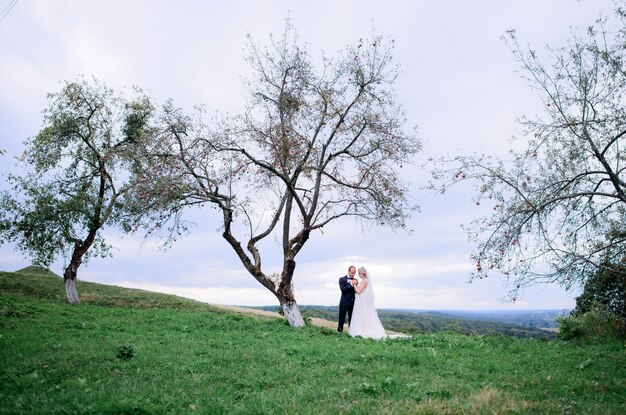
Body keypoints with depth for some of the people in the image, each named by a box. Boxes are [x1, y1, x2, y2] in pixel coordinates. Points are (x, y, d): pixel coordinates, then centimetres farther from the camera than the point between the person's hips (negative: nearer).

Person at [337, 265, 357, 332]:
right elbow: (342, 289, -17)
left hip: (352, 303, 4)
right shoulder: (342, 279, -4)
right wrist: (351, 284, -22)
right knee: (341, 319, 2)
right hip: (344, 302, -4)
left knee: (352, 319, 6)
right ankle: (339, 332, 11)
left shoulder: (355, 280, 10)